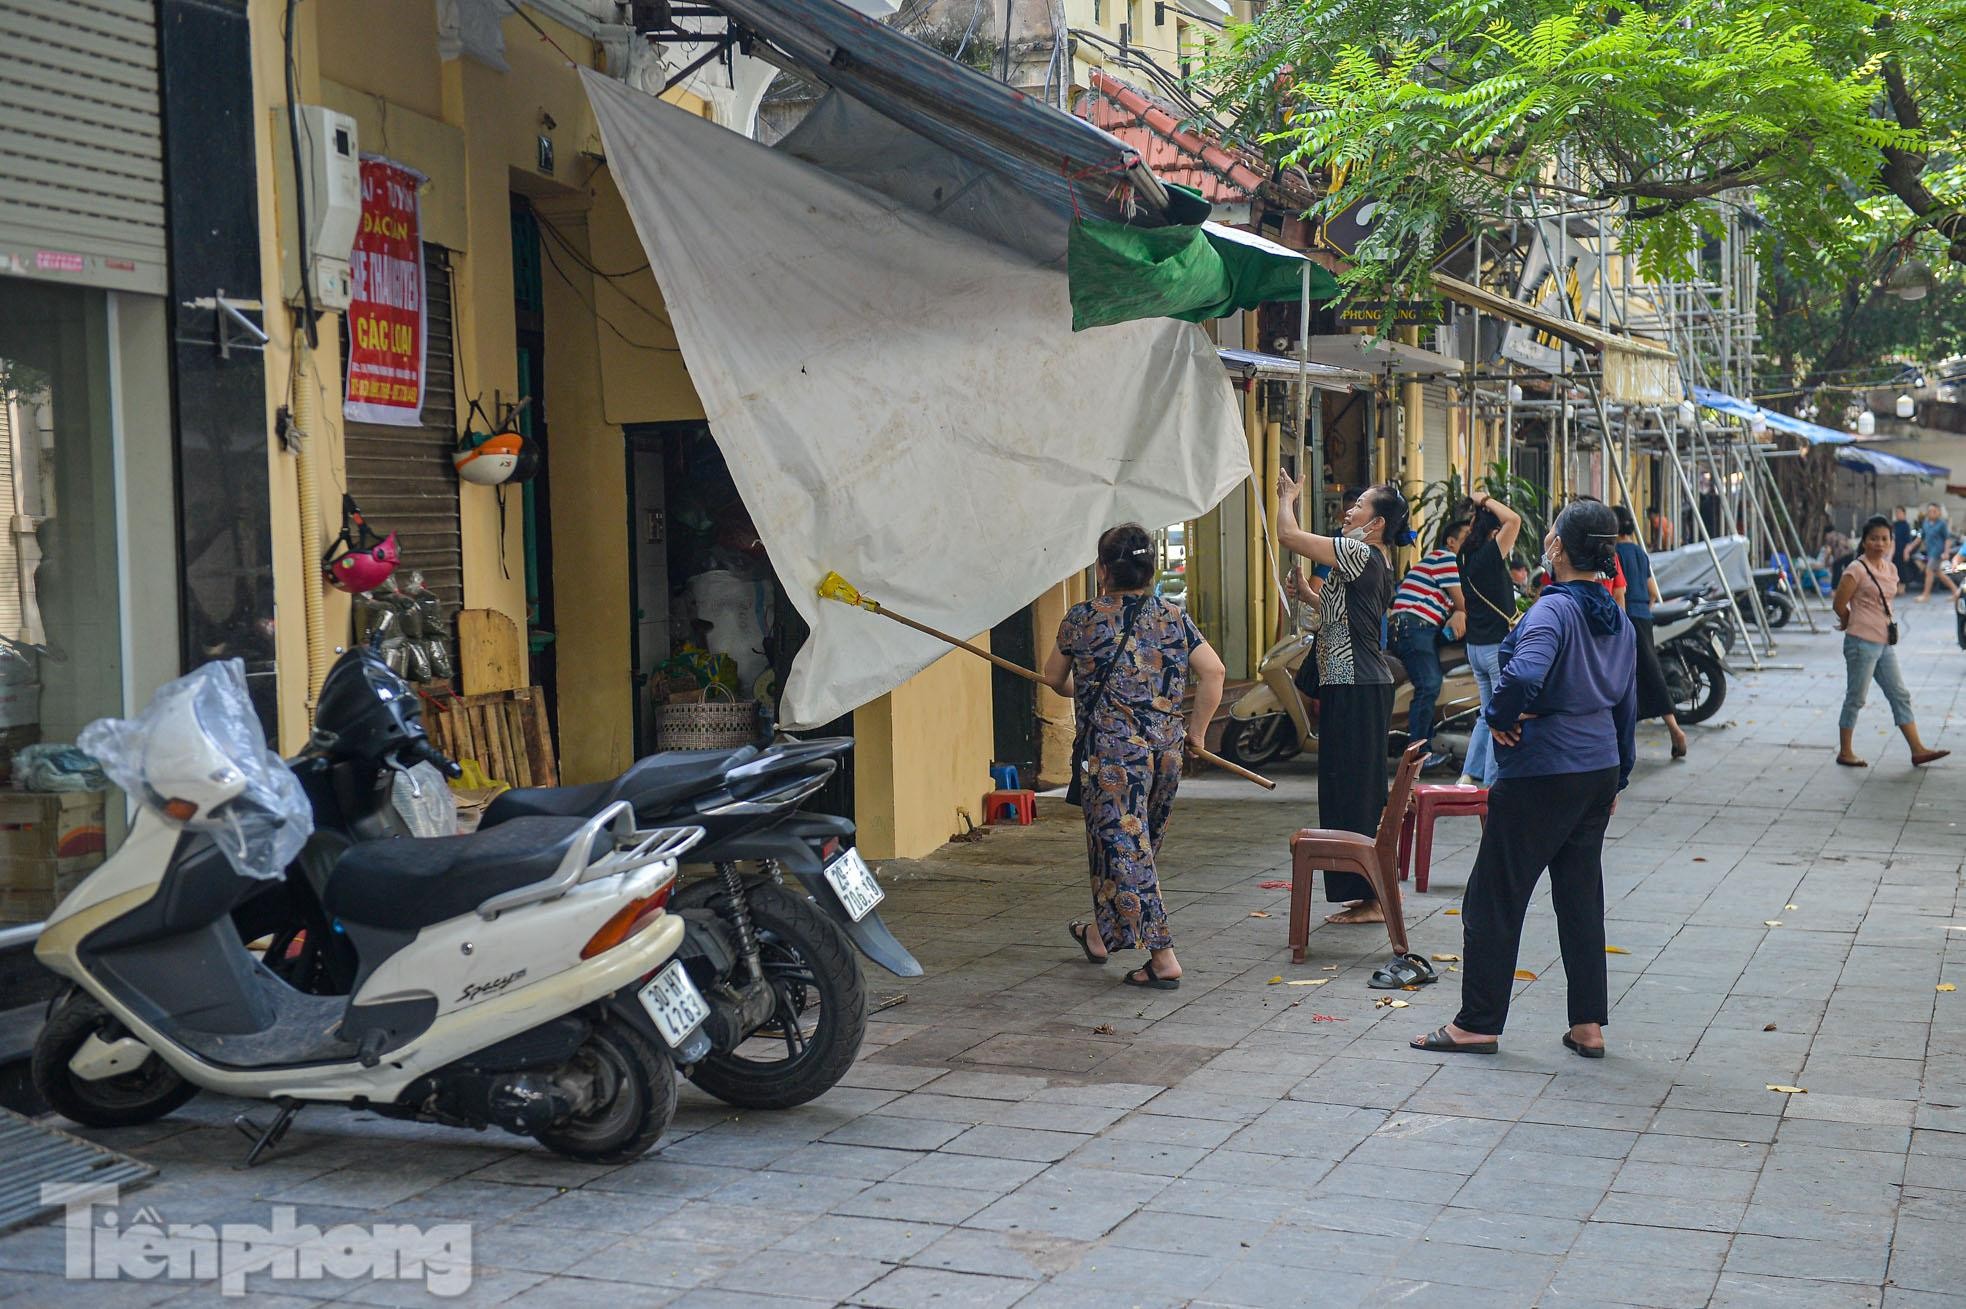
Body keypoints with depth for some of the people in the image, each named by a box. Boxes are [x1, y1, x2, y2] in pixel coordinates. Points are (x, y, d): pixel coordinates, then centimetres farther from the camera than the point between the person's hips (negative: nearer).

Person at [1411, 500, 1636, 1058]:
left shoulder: (1554, 610, -18)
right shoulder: (1618, 621, 8)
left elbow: (1524, 675, -36)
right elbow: (1627, 708, 16)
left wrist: (1500, 717, -17)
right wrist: (1616, 778, 25)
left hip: (1540, 775, -8)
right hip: (1598, 771, 8)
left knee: (1494, 899, 2)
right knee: (1581, 898, 14)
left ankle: (1478, 1023, 8)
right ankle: (1588, 1025, 16)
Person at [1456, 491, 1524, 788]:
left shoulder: (1467, 560, 6)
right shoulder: (1489, 558, -17)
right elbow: (1514, 520, -23)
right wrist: (1487, 501, -13)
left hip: (1475, 648, 9)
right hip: (1500, 648, -8)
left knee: (1488, 713, 19)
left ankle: (1471, 774, 18)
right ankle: (1493, 782, 0)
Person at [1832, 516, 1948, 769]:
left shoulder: (1889, 568, 10)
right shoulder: (1857, 570, -13)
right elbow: (1839, 604, -12)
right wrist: (1853, 624, 4)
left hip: (1884, 643, 8)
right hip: (1862, 643, -8)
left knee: (1900, 696, 7)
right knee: (1855, 699, 0)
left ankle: (1918, 750, 10)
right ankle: (1845, 752, 10)